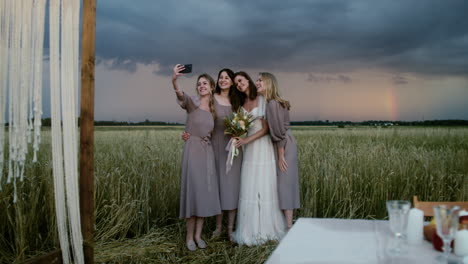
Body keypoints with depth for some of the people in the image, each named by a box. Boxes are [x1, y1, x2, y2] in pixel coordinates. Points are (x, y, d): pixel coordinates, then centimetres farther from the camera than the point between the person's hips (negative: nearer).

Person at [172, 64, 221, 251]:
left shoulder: (213, 108, 14)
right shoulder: (193, 102, -4)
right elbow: (181, 96, -28)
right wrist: (174, 81, -50)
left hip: (208, 151, 6)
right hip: (193, 150, -6)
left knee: (205, 192, 6)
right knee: (193, 190, -6)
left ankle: (198, 235, 17)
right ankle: (189, 237, 6)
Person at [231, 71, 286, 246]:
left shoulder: (262, 99, -4)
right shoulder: (242, 104, 12)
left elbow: (266, 128, -8)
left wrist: (246, 140, -15)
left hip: (263, 148, -5)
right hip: (249, 151, 5)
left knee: (265, 188, -1)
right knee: (248, 190, 3)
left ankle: (266, 229, 10)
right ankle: (251, 230, 12)